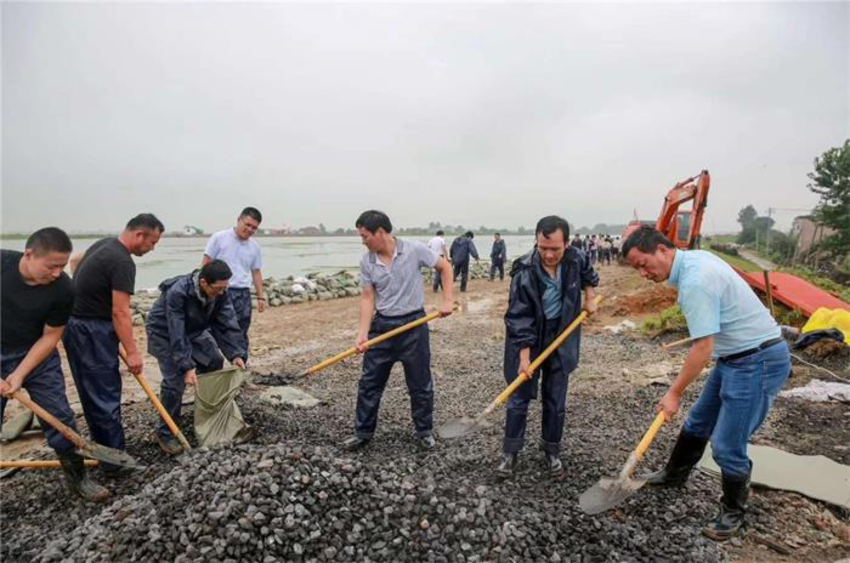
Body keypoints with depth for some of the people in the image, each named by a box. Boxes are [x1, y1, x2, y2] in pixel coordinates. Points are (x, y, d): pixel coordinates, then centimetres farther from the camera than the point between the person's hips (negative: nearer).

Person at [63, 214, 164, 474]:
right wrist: (132, 352, -19)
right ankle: (114, 460, 7)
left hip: (74, 325, 10)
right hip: (91, 332, -10)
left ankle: (104, 451, 27)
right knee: (105, 396, -2)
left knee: (92, 394, 16)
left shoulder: (104, 245, 12)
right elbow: (120, 312, -22)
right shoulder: (123, 262, -19)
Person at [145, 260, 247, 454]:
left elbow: (228, 323, -20)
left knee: (215, 364, 5)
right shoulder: (177, 292, -38)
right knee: (175, 380, -16)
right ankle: (165, 433, 1)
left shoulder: (220, 291, -21)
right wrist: (187, 367, -37)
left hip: (194, 331, 6)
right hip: (165, 333, -6)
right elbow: (176, 334, -36)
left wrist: (236, 353, -28)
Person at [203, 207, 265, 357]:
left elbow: (256, 272, 13)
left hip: (243, 294, 4)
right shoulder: (219, 238, -5)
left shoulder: (255, 247, 8)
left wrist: (261, 296, 9)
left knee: (241, 335, 11)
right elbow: (206, 264, -4)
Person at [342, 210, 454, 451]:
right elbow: (367, 298, -2)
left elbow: (445, 267, -1)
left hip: (413, 325, -3)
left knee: (420, 384, 9)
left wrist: (447, 301, -8)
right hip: (382, 326, 3)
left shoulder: (414, 249, -12)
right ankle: (362, 433, 27)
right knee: (369, 383, 9)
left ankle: (424, 431, 29)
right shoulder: (366, 262, -2)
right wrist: (363, 332, -12)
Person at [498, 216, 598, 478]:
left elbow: (588, 275, 16)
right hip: (528, 341, -3)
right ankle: (510, 452, 21)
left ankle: (552, 451, 30)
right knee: (519, 398, 5)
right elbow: (519, 318, -22)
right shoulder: (524, 272, -25)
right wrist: (524, 357, -23)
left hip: (561, 340, 3)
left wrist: (589, 299, 8)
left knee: (556, 401, 12)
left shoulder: (576, 258, -12)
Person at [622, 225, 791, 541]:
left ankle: (733, 512, 24)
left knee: (727, 446, 0)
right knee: (698, 423, 21)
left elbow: (703, 348, -25)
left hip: (758, 362, -10)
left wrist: (674, 393, -15)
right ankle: (675, 475, 40)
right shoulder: (694, 258, 3)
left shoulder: (694, 282, -28)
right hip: (736, 356, 10)